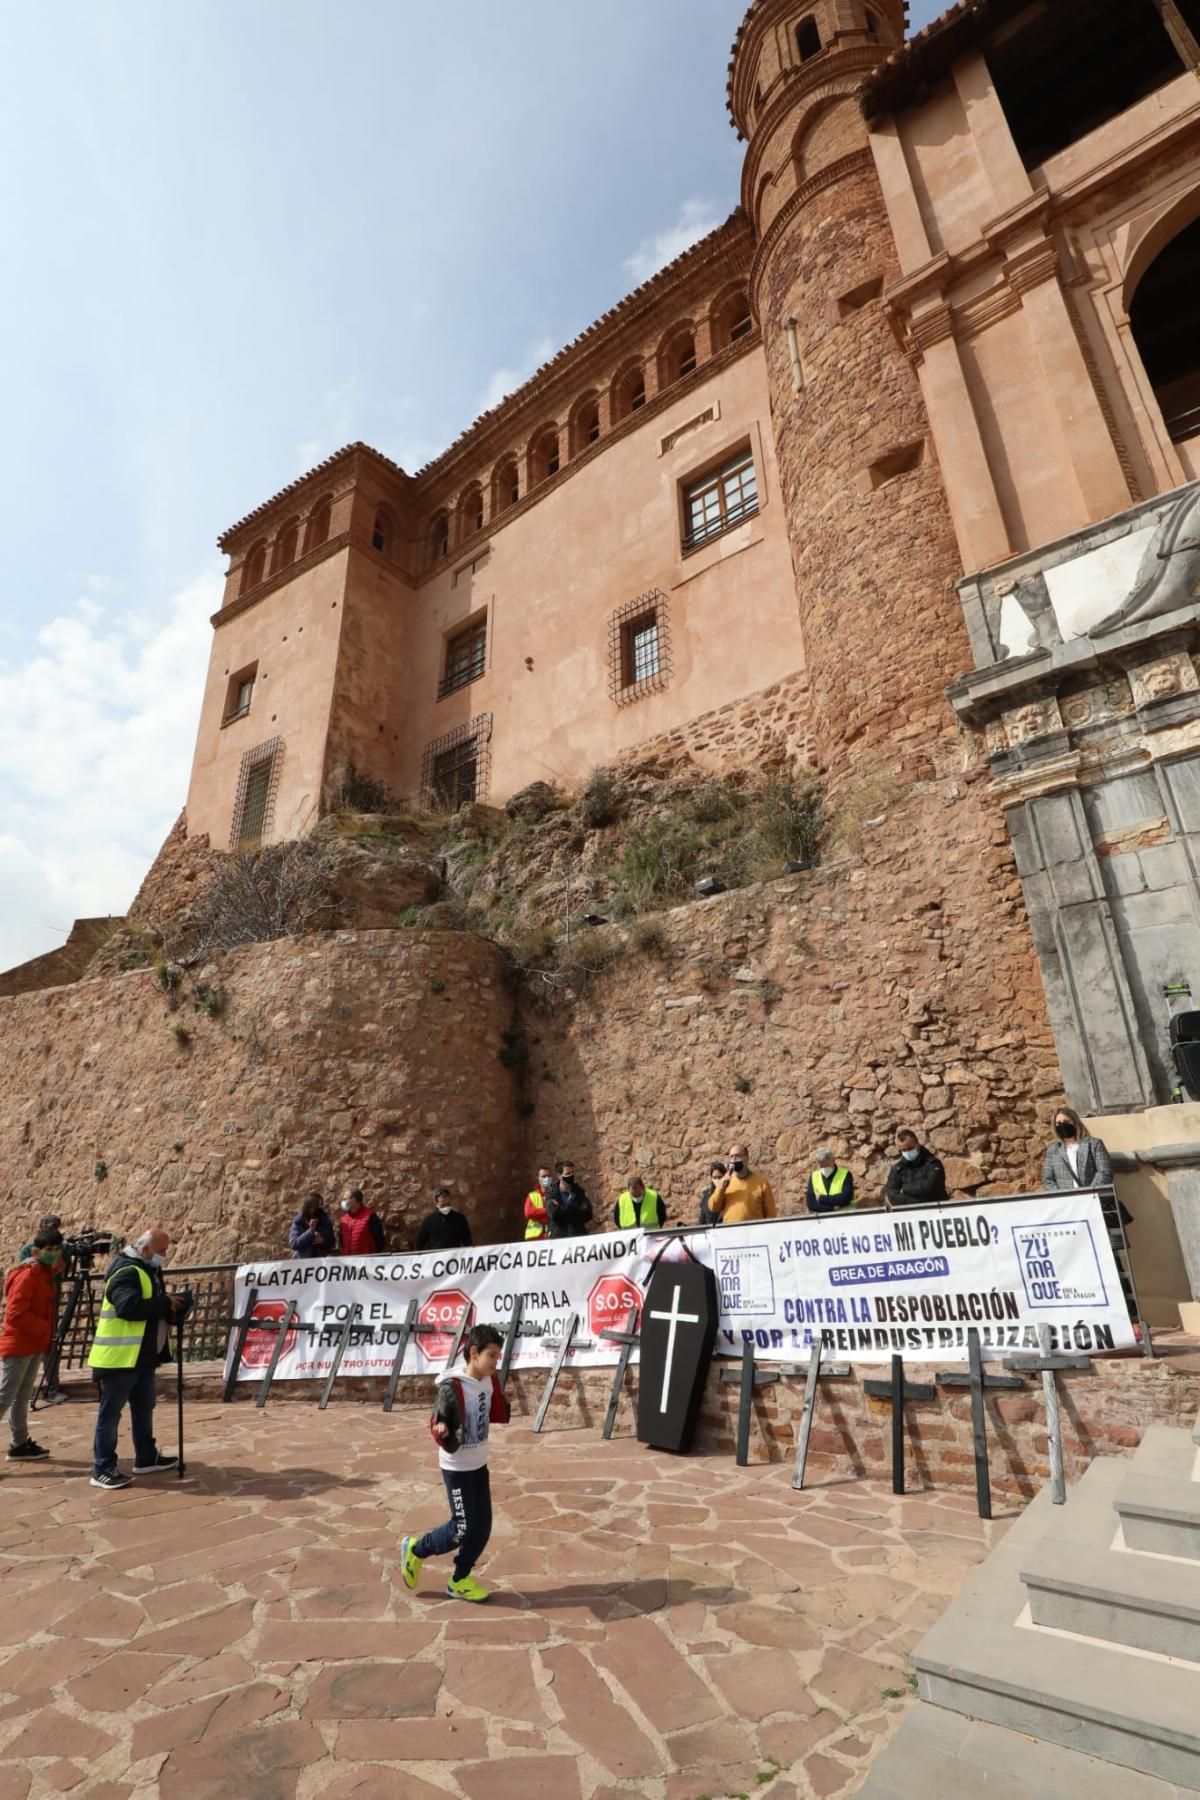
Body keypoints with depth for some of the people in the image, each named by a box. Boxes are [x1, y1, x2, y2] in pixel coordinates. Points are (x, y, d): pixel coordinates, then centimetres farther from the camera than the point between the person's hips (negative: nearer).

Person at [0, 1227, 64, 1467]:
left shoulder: (46, 1274, 10)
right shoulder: (27, 1275, -18)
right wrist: (44, 1329, -16)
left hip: (34, 1346, 9)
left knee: (22, 1397, 16)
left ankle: (20, 1444, 24)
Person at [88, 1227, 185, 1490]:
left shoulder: (148, 1271, 13)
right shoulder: (126, 1272, -18)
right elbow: (129, 1307, -32)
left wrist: (172, 1306, -2)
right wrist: (165, 1303, -23)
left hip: (143, 1356, 10)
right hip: (120, 1356, -10)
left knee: (143, 1408, 16)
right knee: (111, 1412, 1)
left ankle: (146, 1458, 26)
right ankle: (103, 1468, 9)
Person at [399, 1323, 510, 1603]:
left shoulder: (489, 1382, -4)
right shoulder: (452, 1387, -27)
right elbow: (437, 1422, -26)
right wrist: (441, 1431, -46)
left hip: (479, 1466, 7)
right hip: (457, 1469, -7)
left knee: (482, 1527, 11)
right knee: (463, 1528, 1)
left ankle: (459, 1582, 30)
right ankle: (415, 1550, 25)